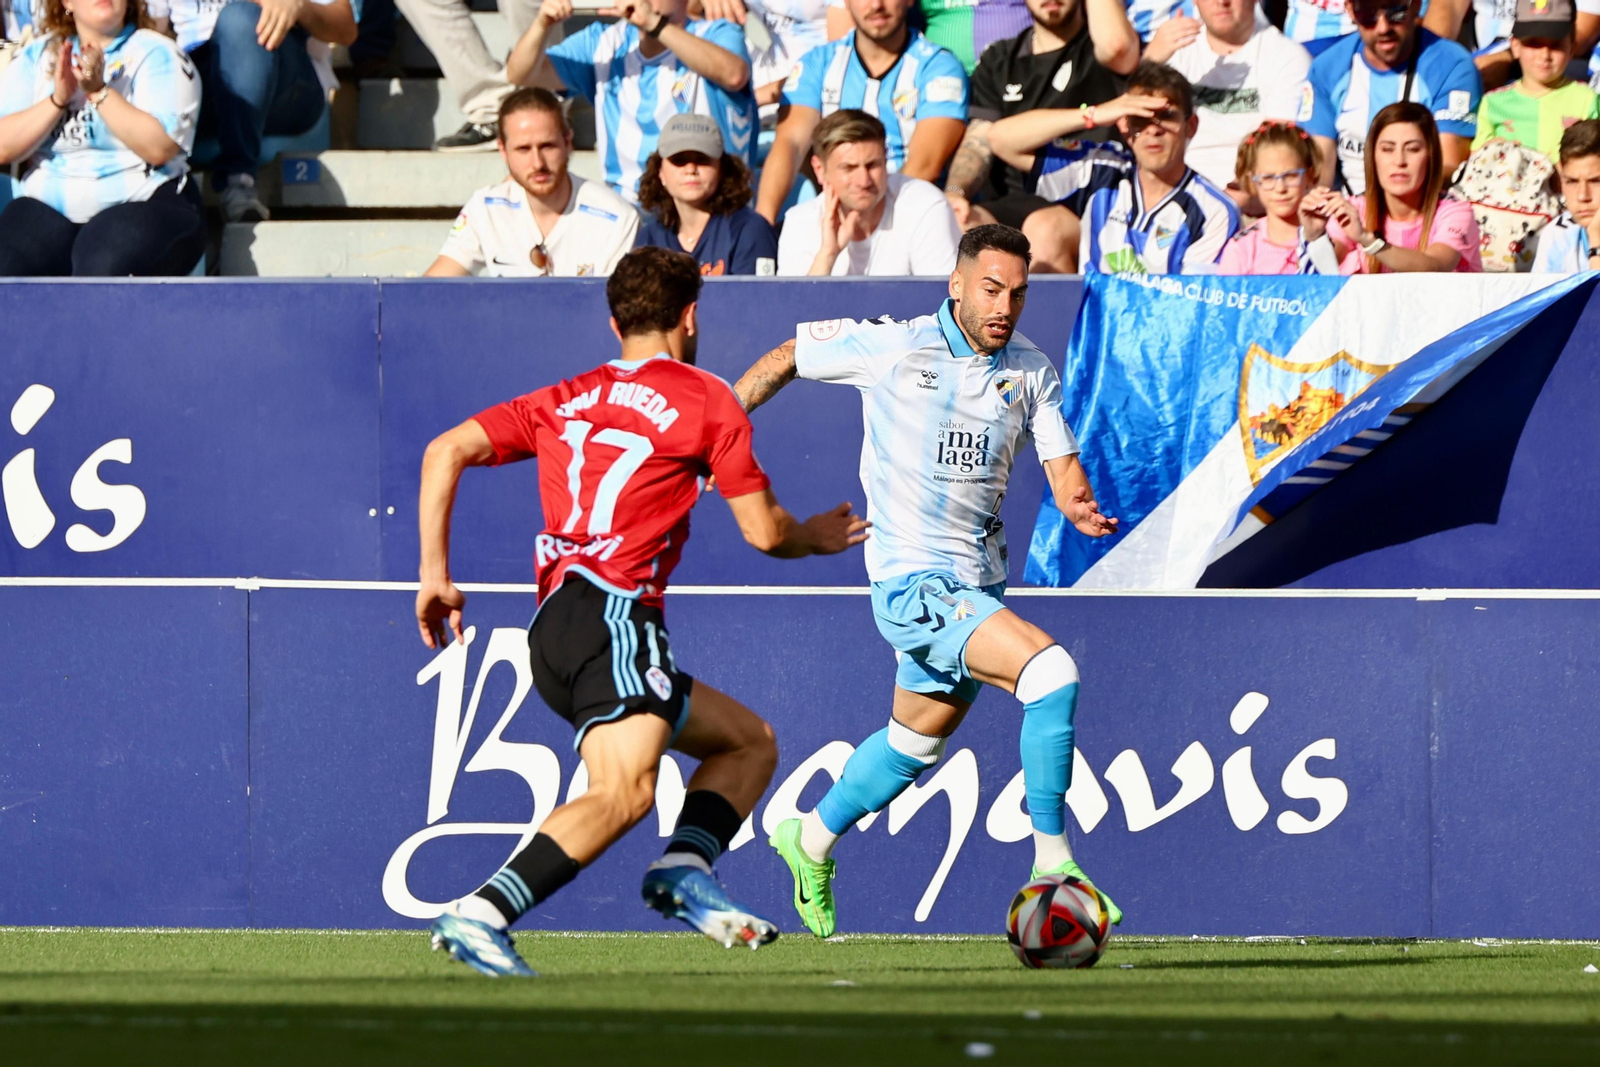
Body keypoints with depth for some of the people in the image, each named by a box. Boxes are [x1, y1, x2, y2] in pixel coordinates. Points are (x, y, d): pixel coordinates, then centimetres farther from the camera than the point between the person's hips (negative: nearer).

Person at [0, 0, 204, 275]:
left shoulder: (155, 54, 3)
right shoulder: (35, 57, 13)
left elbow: (160, 148, -12)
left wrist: (99, 92, -14)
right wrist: (58, 100, -8)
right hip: (48, 207, 3)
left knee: (103, 268, -37)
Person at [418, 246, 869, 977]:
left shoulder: (564, 401, 23)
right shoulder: (706, 398, 8)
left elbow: (445, 452, 13)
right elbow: (764, 532, 8)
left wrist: (435, 574, 13)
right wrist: (820, 537, 29)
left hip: (555, 629, 8)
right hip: (612, 619, -8)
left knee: (750, 743, 18)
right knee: (624, 792, -26)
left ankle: (683, 870, -8)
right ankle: (481, 915, -42)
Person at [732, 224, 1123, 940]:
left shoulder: (1031, 371, 5)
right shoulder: (891, 346, -8)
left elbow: (1061, 466, 2)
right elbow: (786, 359, 6)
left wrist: (1080, 505, -21)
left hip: (978, 583, 7)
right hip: (912, 579, -7)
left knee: (915, 744, 21)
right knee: (1051, 670, -24)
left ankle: (812, 842, 45)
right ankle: (1051, 866, -18)